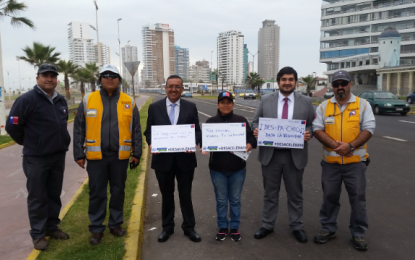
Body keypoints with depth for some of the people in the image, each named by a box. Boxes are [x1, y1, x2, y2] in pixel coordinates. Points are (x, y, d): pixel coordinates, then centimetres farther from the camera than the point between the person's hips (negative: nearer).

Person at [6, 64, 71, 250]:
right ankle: (38, 234, 17)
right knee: (37, 198, 4)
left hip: (58, 156, 6)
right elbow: (12, 126, -11)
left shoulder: (61, 101, 8)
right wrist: (29, 144, 1)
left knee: (54, 195, 15)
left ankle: (52, 227, 29)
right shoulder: (27, 99, -13)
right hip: (36, 158, -6)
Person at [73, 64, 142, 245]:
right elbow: (79, 130, 3)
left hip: (120, 156, 1)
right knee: (97, 193, 7)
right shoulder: (88, 100, 1)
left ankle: (116, 224, 30)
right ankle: (97, 229, 22)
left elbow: (136, 130, 5)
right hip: (96, 156, -1)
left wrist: (137, 153, 1)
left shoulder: (128, 102, 3)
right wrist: (78, 154, 0)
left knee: (118, 191, 12)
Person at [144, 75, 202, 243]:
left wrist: (195, 142, -19)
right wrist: (151, 144, -16)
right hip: (163, 159, 1)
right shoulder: (154, 107, 1)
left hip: (185, 159, 0)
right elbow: (149, 131, 3)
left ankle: (189, 227, 29)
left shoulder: (191, 107, 1)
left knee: (186, 195, 12)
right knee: (166, 195, 16)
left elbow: (197, 130, 1)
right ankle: (167, 227, 34)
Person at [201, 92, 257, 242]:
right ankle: (222, 227, 29)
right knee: (221, 200, 12)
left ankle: (235, 228, 29)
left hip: (238, 168, 0)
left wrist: (250, 145, -23)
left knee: (235, 199, 13)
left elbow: (251, 138, -1)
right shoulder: (211, 122, 2)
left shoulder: (241, 120, 1)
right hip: (217, 169, 0)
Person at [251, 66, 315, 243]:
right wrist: (256, 130, -16)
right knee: (270, 193, 13)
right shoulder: (266, 100, 3)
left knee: (295, 194, 13)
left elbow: (313, 125, 5)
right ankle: (267, 225, 28)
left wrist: (308, 133, -17)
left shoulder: (306, 102, 2)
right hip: (270, 154, 1)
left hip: (295, 156, 0)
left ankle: (297, 226, 31)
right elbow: (255, 122, 6)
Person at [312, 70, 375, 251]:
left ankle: (358, 233, 24)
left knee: (358, 198, 8)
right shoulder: (324, 106, 5)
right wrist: (334, 145, -17)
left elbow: (368, 128, -5)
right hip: (330, 161, 1)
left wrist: (351, 145, -19)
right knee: (329, 197, 12)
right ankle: (328, 229, 28)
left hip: (355, 161, -1)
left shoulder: (362, 104, 1)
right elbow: (317, 129, -2)